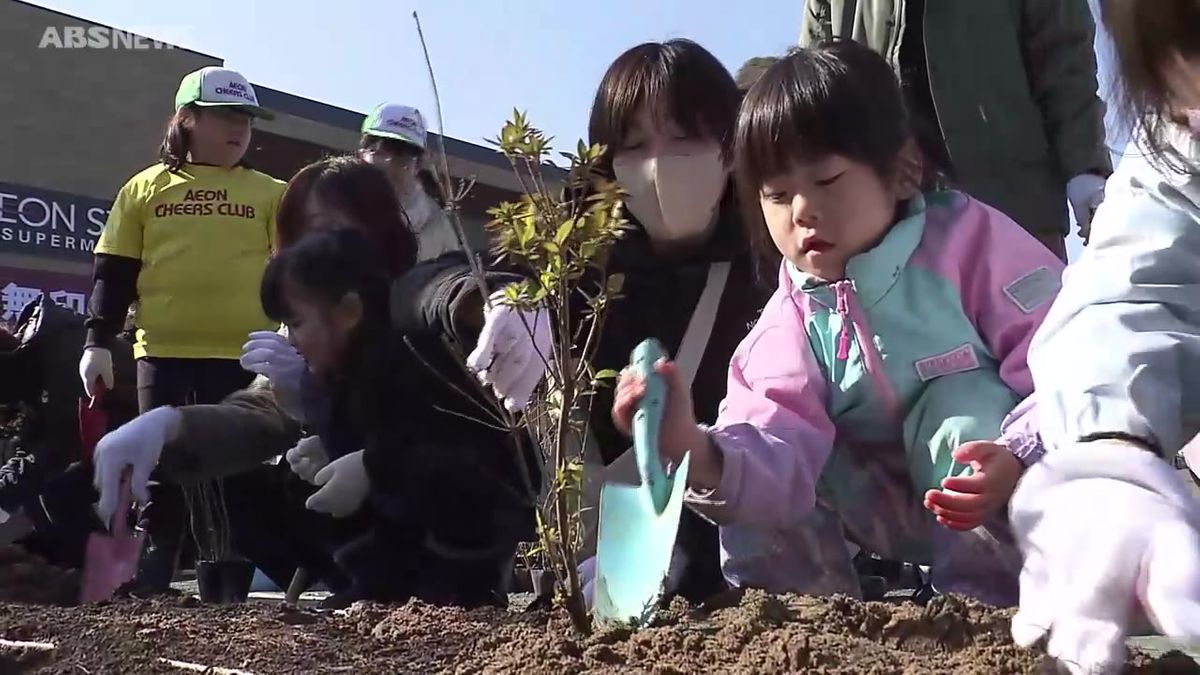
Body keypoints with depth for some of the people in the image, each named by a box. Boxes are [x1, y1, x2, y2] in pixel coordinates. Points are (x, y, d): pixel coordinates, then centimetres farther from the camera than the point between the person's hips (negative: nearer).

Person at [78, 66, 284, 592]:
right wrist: (98, 340, 2)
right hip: (164, 351, 1)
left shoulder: (270, 195, 10)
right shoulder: (146, 188, 12)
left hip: (245, 354, 0)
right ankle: (152, 571, 14)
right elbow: (114, 272, 10)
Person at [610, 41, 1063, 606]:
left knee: (962, 406, -30)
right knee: (778, 461, -14)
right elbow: (774, 456, -25)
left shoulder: (967, 240, -19)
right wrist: (701, 458, -47)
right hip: (898, 518, 3)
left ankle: (986, 600, -21)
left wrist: (1019, 459, -40)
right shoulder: (790, 324, -10)